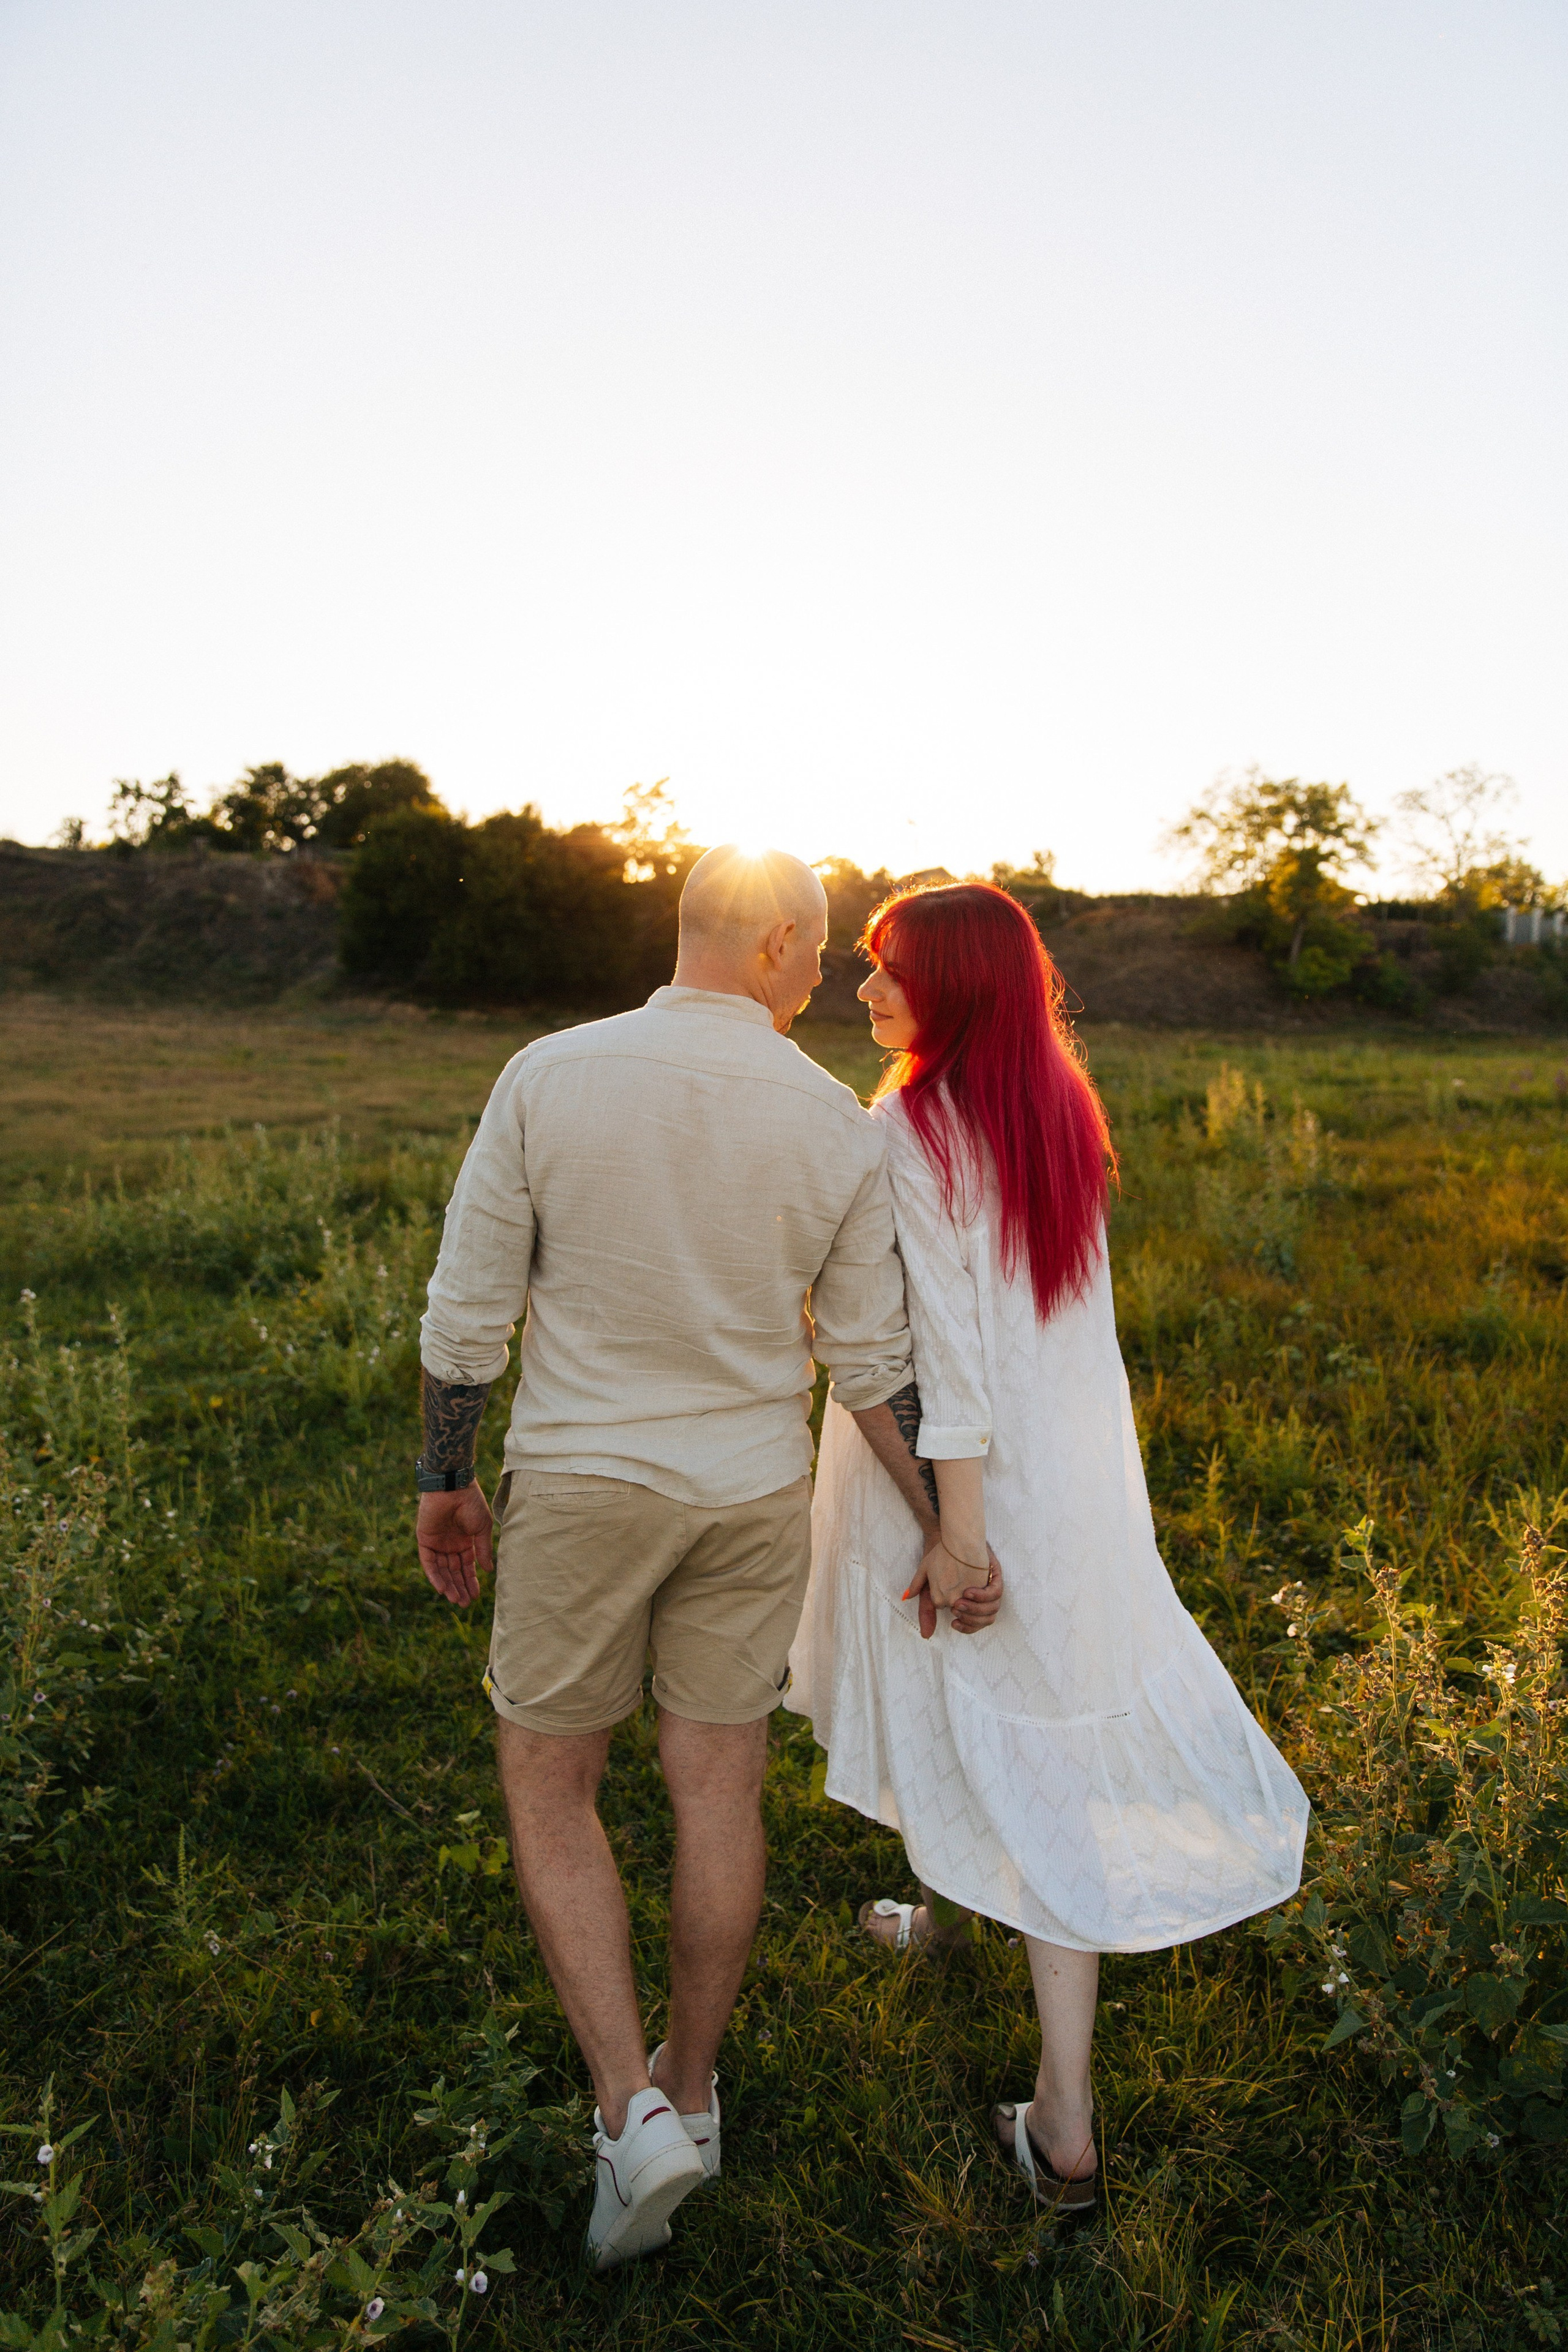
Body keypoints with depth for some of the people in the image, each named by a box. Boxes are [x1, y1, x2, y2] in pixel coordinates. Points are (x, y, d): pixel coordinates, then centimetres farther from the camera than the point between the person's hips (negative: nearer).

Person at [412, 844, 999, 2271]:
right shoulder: (837, 1122, -7)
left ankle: (632, 2112, 12)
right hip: (753, 1489, 2)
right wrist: (943, 1530, 6)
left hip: (581, 1480, -2)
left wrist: (444, 1480, 6)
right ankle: (689, 2086, 36)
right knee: (720, 1792, 16)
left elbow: (468, 1312, -8)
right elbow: (873, 1362, -4)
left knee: (548, 1790, 17)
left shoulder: (550, 1077, -12)